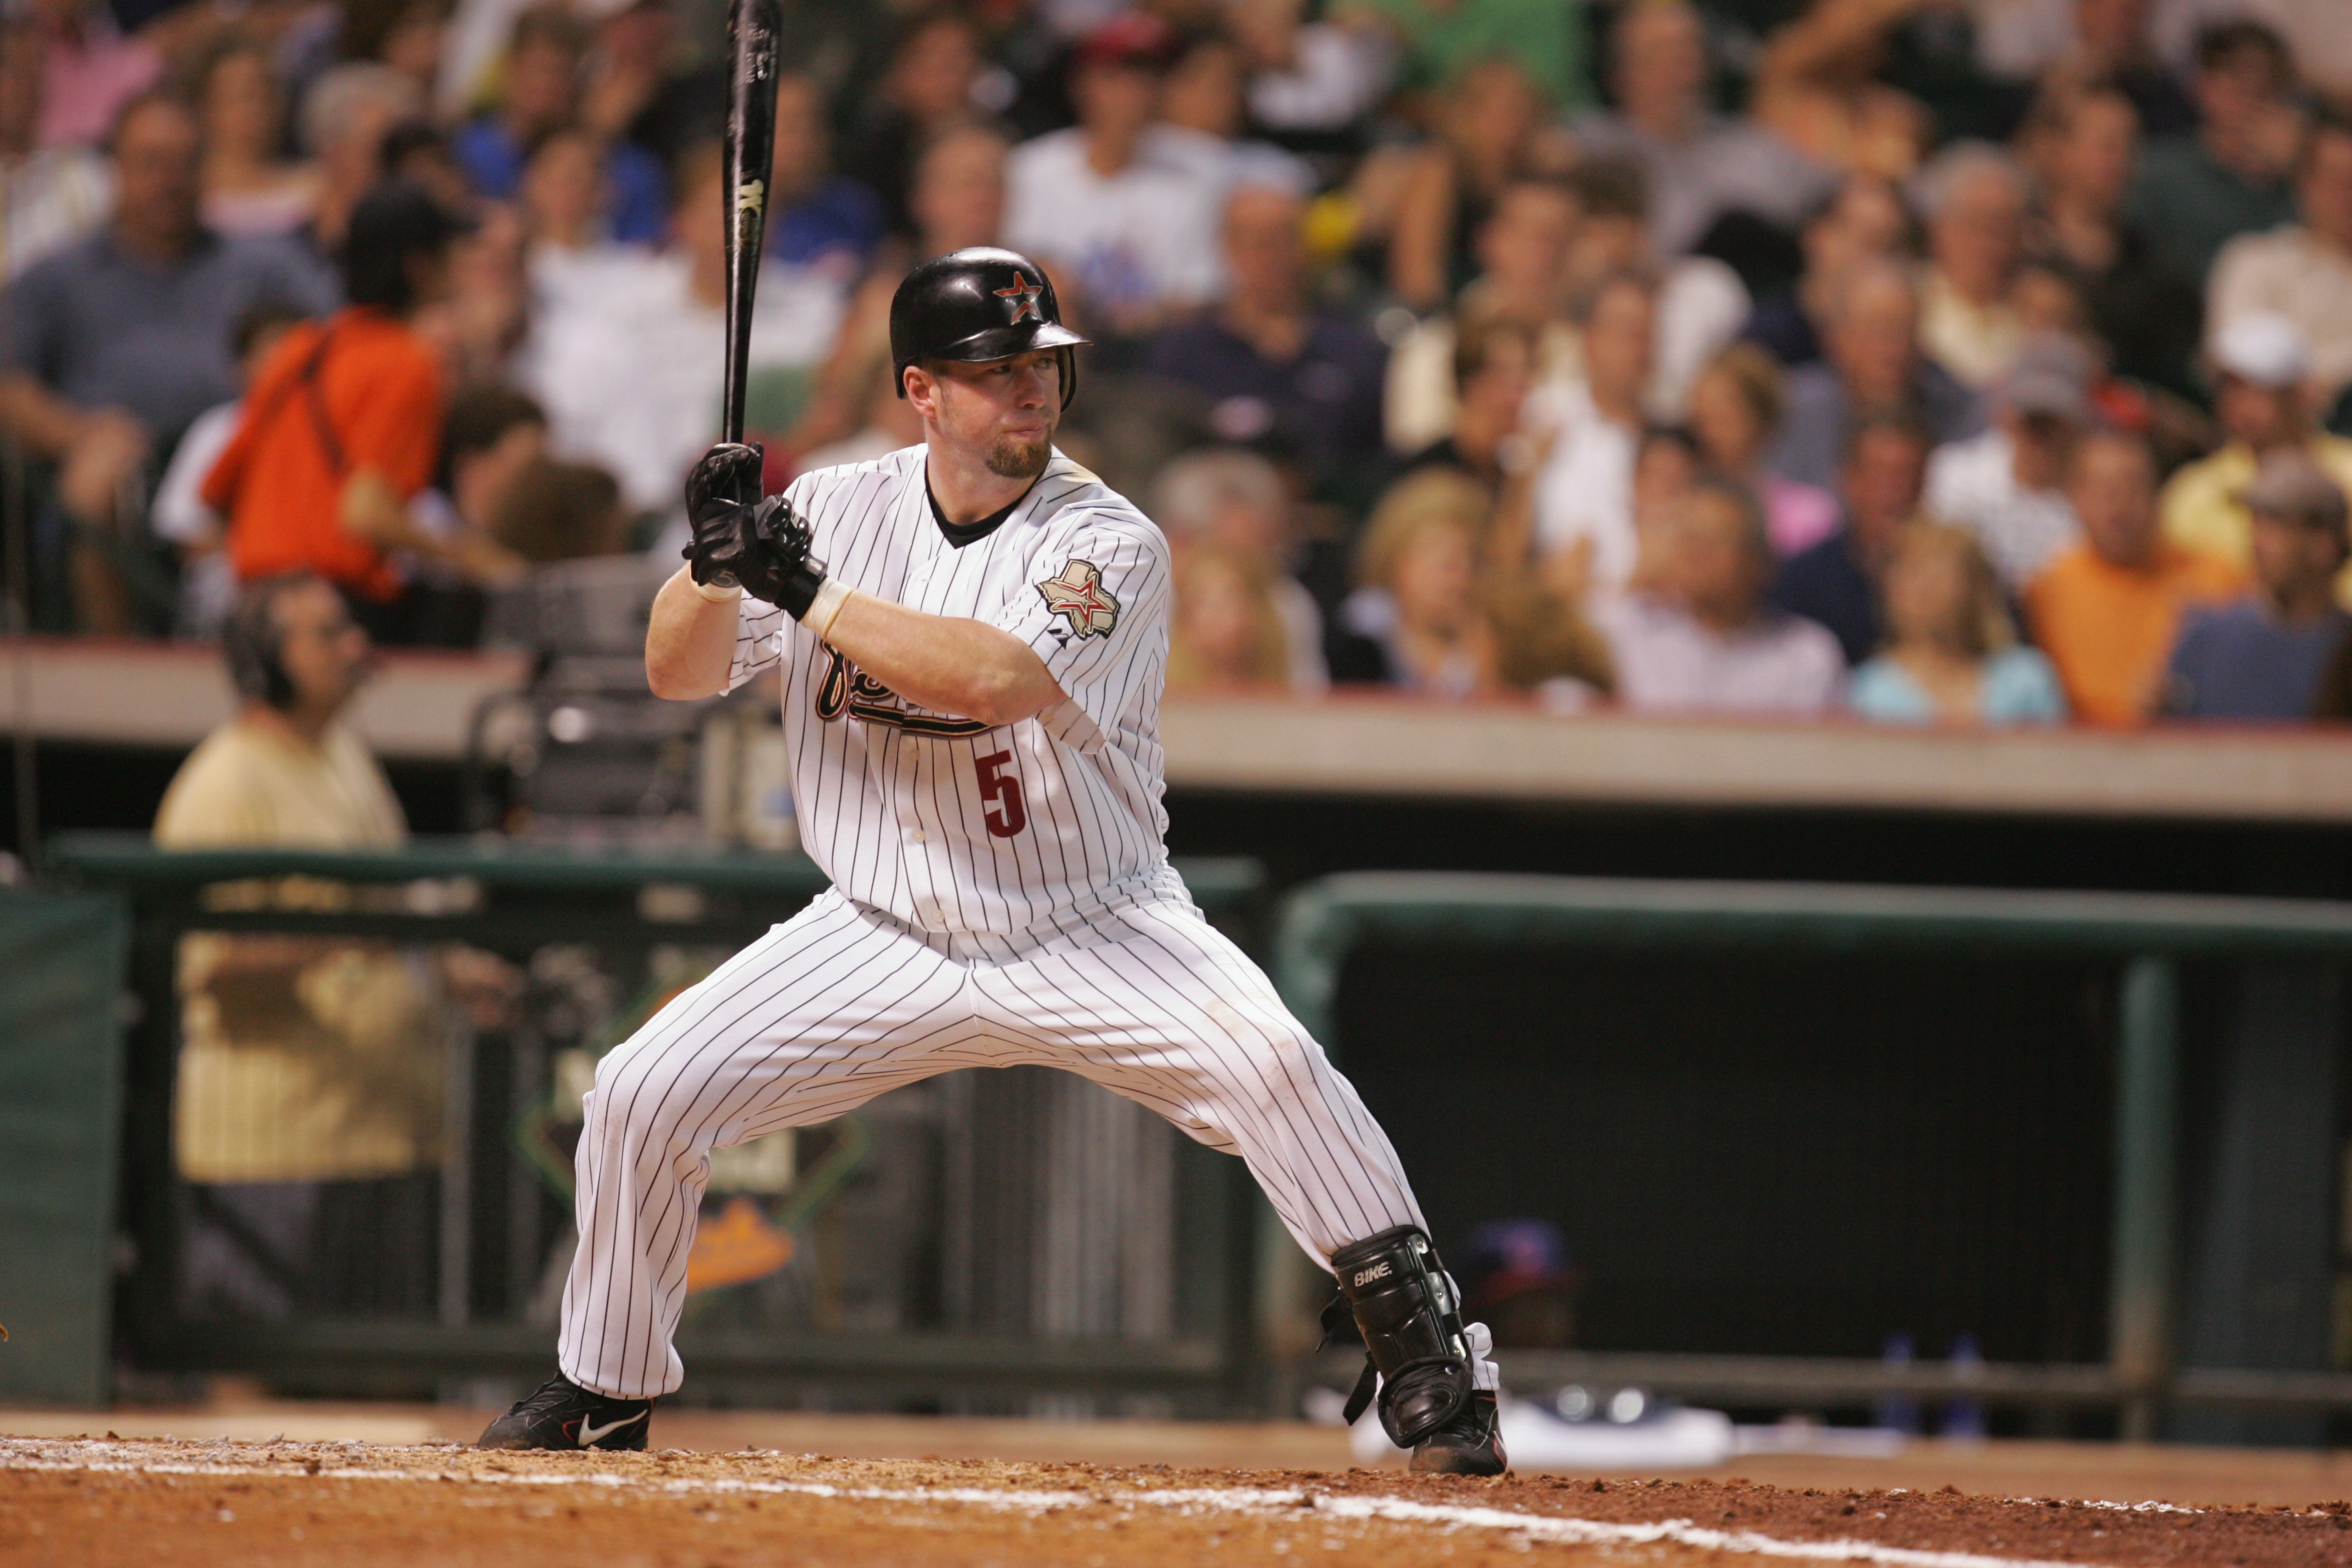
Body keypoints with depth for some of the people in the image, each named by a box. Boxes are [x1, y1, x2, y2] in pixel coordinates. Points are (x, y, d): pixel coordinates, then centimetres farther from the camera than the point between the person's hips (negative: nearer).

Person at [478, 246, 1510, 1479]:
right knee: (641, 1092, -6)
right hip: (885, 941, 4)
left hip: (1094, 932, -4)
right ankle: (605, 1393, 17)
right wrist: (715, 559, -23)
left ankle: (1425, 1362, -19)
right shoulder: (838, 510, -2)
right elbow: (678, 673, -3)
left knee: (1264, 1056, -30)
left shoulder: (1106, 543, -15)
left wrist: (807, 591, -30)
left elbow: (1000, 680, -33)